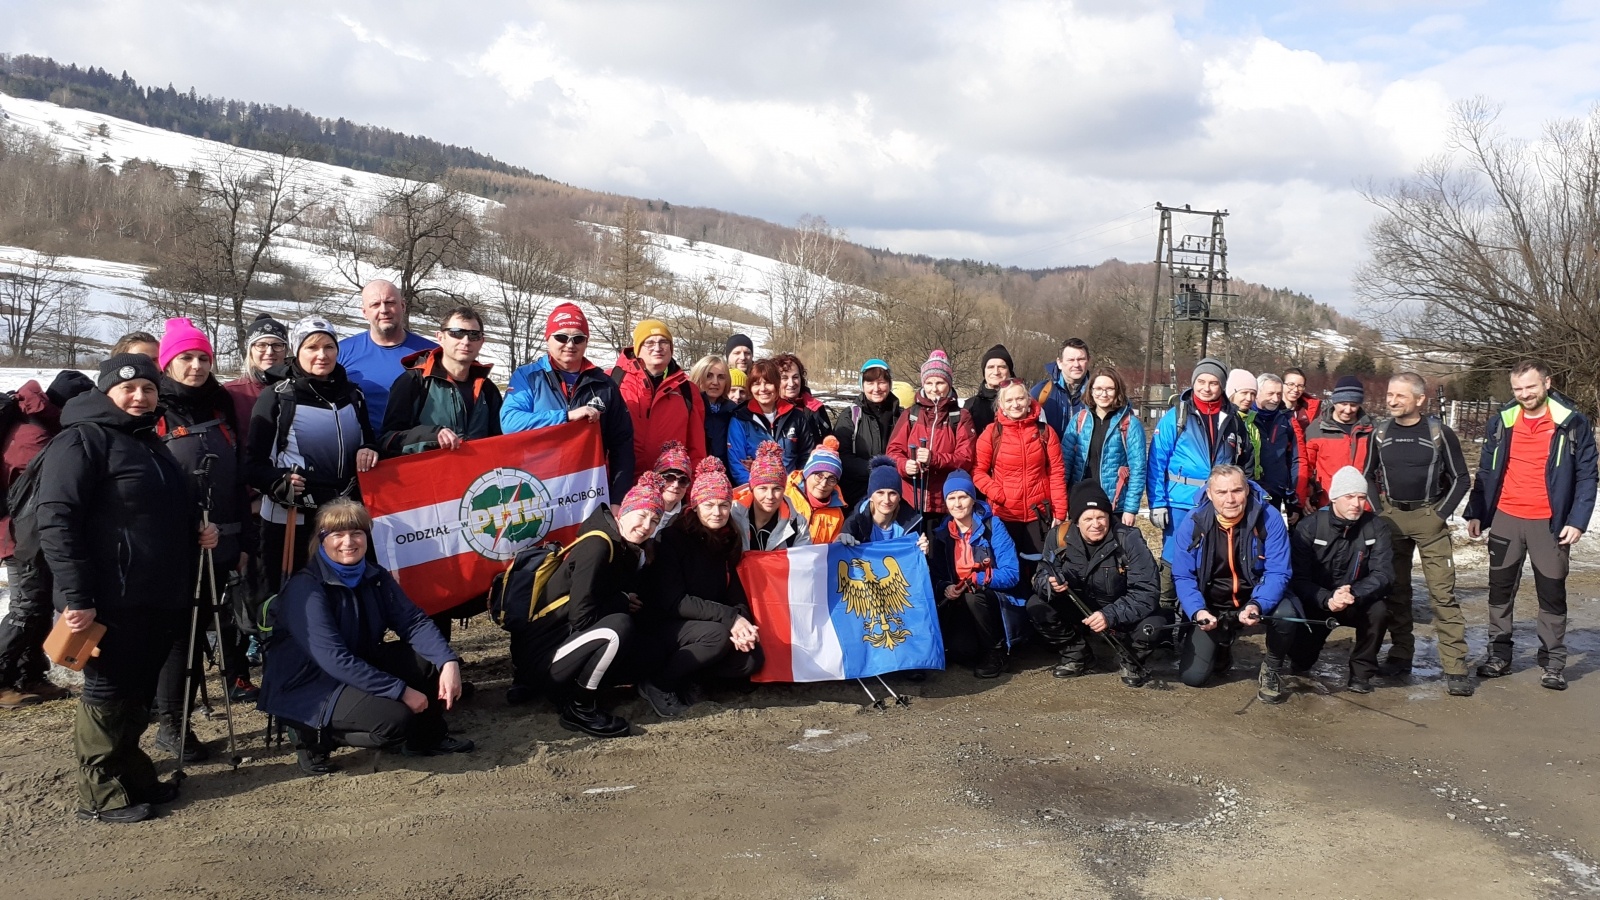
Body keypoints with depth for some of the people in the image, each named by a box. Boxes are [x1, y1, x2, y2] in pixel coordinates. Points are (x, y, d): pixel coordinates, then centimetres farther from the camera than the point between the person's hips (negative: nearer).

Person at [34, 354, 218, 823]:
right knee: (108, 691, 1)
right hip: (114, 602, -8)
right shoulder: (82, 440, -8)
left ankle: (131, 774, 28)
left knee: (139, 694, 16)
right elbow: (56, 521, -17)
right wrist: (75, 598, -22)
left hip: (161, 600, 8)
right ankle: (100, 793, 13)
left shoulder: (152, 444, 21)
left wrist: (198, 532, 9)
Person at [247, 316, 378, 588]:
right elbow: (253, 462, -3)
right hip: (289, 522, -4)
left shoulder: (352, 395, 12)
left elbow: (369, 443, 22)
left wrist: (369, 454, -1)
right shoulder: (277, 398, -1)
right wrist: (278, 483, -22)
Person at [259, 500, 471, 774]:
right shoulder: (305, 587, -22)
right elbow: (334, 659, -29)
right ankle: (316, 735, -4)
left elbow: (414, 622, -6)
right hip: (309, 687, -7)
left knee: (434, 659, -10)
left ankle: (427, 736, 11)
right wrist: (401, 690, -30)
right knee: (395, 718, -28)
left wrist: (449, 661, -25)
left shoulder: (375, 576, 0)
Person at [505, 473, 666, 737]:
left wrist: (623, 602, -10)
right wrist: (622, 602, -9)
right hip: (538, 656, -9)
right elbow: (581, 615, -22)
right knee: (618, 626, -26)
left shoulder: (629, 550, 7)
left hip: (564, 638, 9)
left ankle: (560, 688, 11)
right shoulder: (598, 544, -18)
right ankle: (578, 710, -9)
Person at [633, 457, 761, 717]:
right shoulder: (674, 539, -15)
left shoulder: (728, 540, 4)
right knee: (718, 635, -32)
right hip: (660, 627, -6)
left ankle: (682, 676, -1)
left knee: (751, 659, -15)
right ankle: (657, 684, -13)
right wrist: (729, 617, -27)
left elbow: (735, 591, 4)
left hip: (694, 626, 6)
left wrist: (742, 622, -19)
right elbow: (673, 601, -22)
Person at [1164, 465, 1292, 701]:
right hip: (1212, 607, 1)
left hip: (1255, 600, -1)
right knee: (1192, 677, -9)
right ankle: (1222, 645, 27)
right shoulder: (1192, 523, -15)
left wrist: (1256, 606, -39)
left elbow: (1277, 573, -20)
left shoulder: (1269, 519, -18)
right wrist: (1197, 611, -31)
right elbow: (1183, 576, -12)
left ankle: (1270, 670, -4)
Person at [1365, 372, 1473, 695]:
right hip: (1392, 516, 3)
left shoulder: (1439, 433, -6)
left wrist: (1441, 514, -7)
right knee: (1395, 590, 8)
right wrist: (1379, 511, 3)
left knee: (1442, 592, -7)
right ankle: (1401, 655, 18)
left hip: (1429, 517, -3)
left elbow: (1461, 478, 0)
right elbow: (1369, 475, 13)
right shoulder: (1380, 432, 2)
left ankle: (1455, 666, -6)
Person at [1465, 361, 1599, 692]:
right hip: (1505, 520, 3)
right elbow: (1485, 473, 9)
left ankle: (1553, 662, 13)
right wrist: (1475, 512, 2)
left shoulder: (1572, 423, -4)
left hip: (1549, 523, -3)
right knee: (1500, 590, 9)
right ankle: (1499, 655, 19)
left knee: (1552, 593, 4)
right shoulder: (1501, 422, 4)